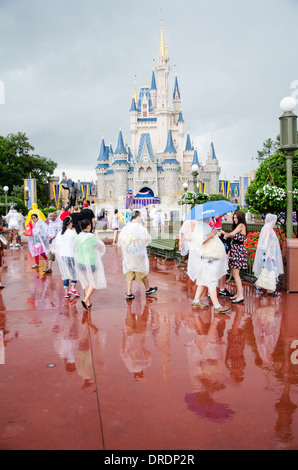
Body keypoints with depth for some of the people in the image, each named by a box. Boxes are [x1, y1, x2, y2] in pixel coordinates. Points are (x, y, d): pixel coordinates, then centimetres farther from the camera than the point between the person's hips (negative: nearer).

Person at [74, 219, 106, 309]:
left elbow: (75, 250, 5)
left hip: (80, 262, 5)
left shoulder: (78, 237, -5)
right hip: (91, 263, -5)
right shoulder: (91, 237, -21)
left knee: (86, 282, 22)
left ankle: (88, 302, 28)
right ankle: (85, 300, -4)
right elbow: (101, 246, -8)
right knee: (94, 283, 12)